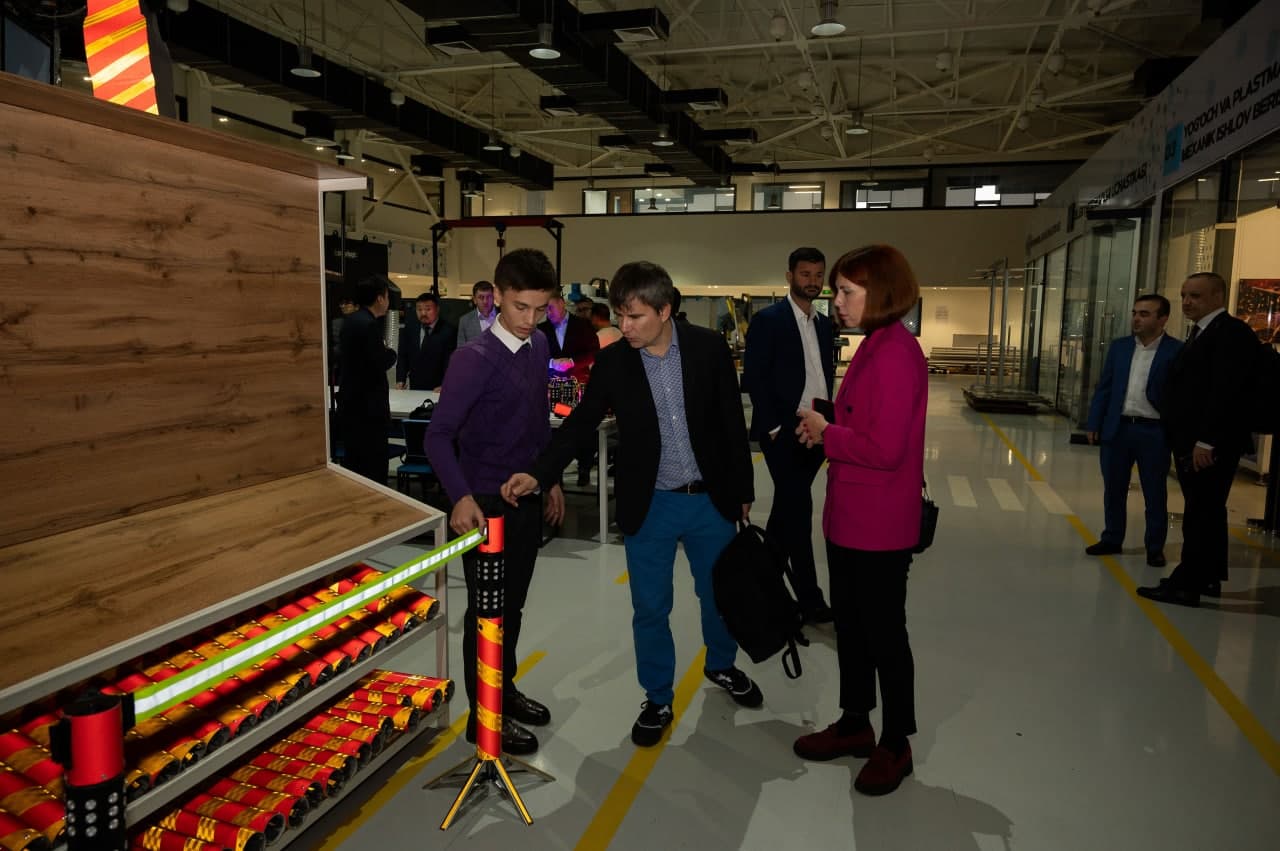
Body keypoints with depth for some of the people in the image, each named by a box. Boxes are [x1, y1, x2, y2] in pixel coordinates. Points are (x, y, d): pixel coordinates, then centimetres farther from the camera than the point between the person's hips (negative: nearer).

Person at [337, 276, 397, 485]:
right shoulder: (369, 325, -19)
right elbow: (380, 364, -21)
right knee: (373, 469, -3)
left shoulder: (350, 320, 11)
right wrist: (391, 352, -1)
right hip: (368, 408, -10)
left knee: (351, 464, 17)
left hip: (350, 403, 10)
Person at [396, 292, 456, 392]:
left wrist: (444, 386, -21)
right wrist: (400, 380, -5)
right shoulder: (410, 330, 6)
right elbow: (403, 357, 8)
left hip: (438, 390, -3)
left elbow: (451, 361, -12)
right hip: (415, 389, 3)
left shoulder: (449, 330, -7)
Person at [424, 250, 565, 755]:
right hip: (487, 503, -7)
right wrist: (461, 497, -35)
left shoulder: (539, 346, 3)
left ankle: (505, 689, 39)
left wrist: (551, 479, 16)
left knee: (512, 604, 20)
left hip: (528, 497, 7)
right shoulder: (475, 359, -19)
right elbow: (439, 435, -22)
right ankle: (483, 718, 21)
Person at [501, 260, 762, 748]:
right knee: (650, 609, 8)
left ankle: (721, 666, 46)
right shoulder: (613, 362, -7)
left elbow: (732, 423, -2)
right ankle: (658, 699, 29)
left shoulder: (708, 348, -7)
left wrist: (742, 490, 1)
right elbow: (581, 423, -4)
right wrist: (537, 474, -18)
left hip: (711, 499, 1)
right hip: (648, 506, 0)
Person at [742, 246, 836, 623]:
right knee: (798, 509, -5)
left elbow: (826, 376, 16)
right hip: (783, 432, -7)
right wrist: (774, 427, -13)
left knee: (788, 507, 15)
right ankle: (809, 597, 3)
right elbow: (753, 380, -11)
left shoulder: (825, 325, 13)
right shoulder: (768, 320, -8)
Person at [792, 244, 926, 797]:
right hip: (849, 517, 10)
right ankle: (854, 724, 38)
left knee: (883, 633, 7)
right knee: (849, 624, 20)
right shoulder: (874, 347, 10)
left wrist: (826, 433, -12)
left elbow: (884, 449, -26)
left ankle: (895, 746, 27)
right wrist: (825, 432, -1)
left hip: (879, 525, -10)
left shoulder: (896, 355, -21)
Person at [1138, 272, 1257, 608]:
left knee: (1201, 513, -5)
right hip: (1191, 441, 10)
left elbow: (1225, 391, -21)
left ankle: (1187, 584, 0)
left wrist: (1206, 440, -25)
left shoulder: (1232, 332, -12)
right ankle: (1208, 578, 25)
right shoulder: (1199, 334, 19)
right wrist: (1179, 438, 12)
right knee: (1205, 512, 15)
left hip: (1211, 444, -10)